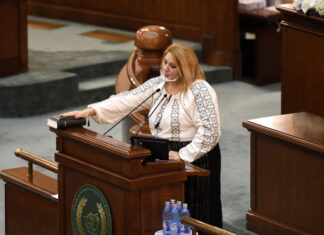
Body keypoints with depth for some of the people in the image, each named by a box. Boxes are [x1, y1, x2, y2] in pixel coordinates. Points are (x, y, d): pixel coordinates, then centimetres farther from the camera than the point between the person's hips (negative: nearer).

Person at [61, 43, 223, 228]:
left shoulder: (200, 90, -13)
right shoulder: (157, 84, 8)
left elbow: (209, 131, -18)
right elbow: (127, 100, 3)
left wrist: (183, 155, -20)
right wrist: (91, 111, -7)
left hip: (194, 158, -7)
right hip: (163, 157, 7)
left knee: (195, 216, -1)